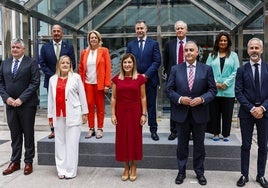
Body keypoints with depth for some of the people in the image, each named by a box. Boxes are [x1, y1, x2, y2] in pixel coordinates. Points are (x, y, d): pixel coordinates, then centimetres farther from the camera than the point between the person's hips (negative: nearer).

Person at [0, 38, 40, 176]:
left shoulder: (31, 63, -3)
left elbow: (35, 83, -11)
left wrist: (21, 99, -15)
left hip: (27, 104, -4)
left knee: (28, 134, 6)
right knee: (15, 134, 11)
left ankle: (28, 162, 17)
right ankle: (15, 162, 21)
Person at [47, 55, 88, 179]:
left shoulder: (76, 77, 2)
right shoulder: (53, 79, 11)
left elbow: (82, 95, 2)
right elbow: (50, 98, 11)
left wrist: (84, 112, 1)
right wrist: (50, 116, 10)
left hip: (73, 115, -3)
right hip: (58, 115, 3)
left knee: (72, 143, -1)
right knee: (60, 143, 7)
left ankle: (71, 171, 7)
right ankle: (61, 170, 16)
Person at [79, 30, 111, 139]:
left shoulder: (104, 51, 1)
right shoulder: (84, 52, 10)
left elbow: (108, 68, -3)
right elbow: (81, 68, 11)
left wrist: (107, 84, -10)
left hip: (99, 83, -2)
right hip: (88, 83, 2)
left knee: (100, 106, 4)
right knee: (90, 106, 3)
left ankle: (100, 129, 13)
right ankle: (91, 129, 13)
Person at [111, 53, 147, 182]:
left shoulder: (140, 78, -1)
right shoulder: (116, 79, 2)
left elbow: (143, 98, -1)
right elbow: (113, 98, 3)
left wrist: (144, 114, -5)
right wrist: (113, 114, -2)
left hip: (135, 112, -1)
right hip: (121, 112, 2)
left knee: (134, 138, 6)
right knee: (122, 139, 7)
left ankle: (133, 168, 22)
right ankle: (126, 168, 22)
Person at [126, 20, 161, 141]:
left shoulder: (153, 43, 3)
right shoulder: (130, 45, 9)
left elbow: (157, 61, -5)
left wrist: (146, 75, -12)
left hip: (150, 80, -1)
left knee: (151, 105, 6)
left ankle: (153, 130, 15)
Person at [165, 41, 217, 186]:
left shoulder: (206, 69, 0)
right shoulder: (175, 69, 1)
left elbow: (212, 90, -1)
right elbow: (169, 89, 0)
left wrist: (202, 99, -18)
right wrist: (179, 99, -17)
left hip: (199, 113, 0)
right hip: (181, 113, 0)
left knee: (199, 145, 13)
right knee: (182, 145, 13)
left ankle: (199, 172, 29)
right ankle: (181, 171, 28)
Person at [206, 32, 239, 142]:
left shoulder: (233, 55, 8)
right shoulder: (212, 55, 9)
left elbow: (236, 71, 0)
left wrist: (226, 83, -10)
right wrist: (215, 83, -10)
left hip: (228, 90, -1)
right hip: (214, 89, 1)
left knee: (227, 113, 4)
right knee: (214, 112, 5)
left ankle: (226, 134, 16)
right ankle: (216, 133, 17)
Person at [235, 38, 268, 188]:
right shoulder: (242, 70, 1)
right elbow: (238, 92, -4)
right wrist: (251, 109, -13)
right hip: (246, 113, -1)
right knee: (246, 145, 6)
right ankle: (245, 175, 17)